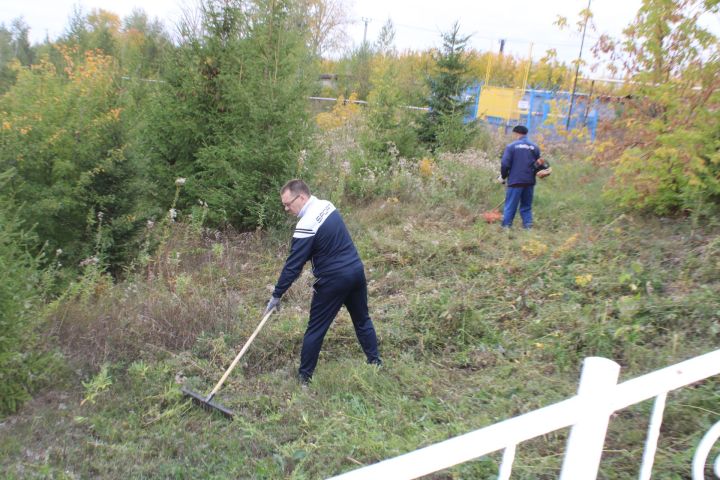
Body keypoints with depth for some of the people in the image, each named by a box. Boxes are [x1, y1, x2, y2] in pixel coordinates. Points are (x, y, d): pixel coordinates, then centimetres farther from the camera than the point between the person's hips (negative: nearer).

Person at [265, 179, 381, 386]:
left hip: (334, 280, -8)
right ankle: (375, 361, 32)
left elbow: (293, 265, -17)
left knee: (315, 329, 5)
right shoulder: (327, 205, 3)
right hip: (356, 270, 8)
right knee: (362, 319, 22)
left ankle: (304, 377, 15)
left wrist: (277, 295, -7)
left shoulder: (306, 226, -22)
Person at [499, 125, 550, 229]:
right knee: (527, 207, 13)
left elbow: (505, 164, -10)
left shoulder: (511, 146, -6)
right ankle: (528, 227, 10)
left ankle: (506, 228, 1)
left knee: (510, 207, 1)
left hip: (515, 181, -4)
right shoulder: (534, 147, 8)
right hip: (529, 182, 4)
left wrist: (503, 177, 5)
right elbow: (539, 164, 13)